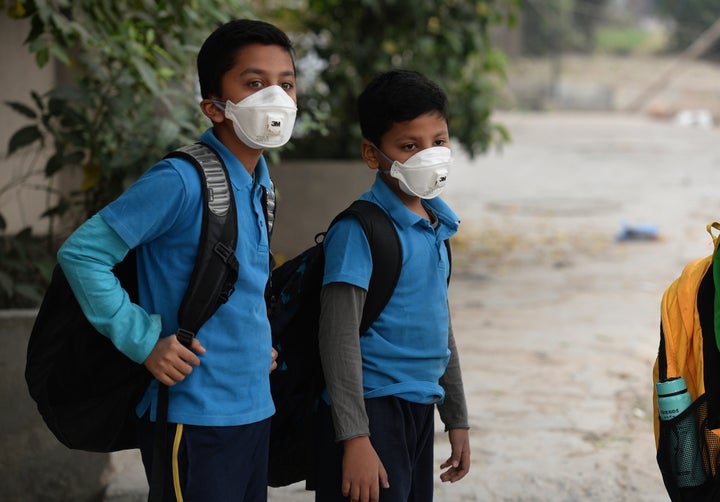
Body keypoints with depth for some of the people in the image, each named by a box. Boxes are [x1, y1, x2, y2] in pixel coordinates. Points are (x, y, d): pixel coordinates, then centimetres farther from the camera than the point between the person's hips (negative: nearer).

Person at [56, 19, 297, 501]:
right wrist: (144, 341, -16)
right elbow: (81, 253, -16)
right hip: (196, 420, -8)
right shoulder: (182, 181, -17)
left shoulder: (259, 182, 8)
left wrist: (261, 343, 11)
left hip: (255, 408, 8)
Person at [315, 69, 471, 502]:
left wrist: (457, 419, 22)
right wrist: (355, 438, -20)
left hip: (420, 409, 8)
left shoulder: (438, 227, 12)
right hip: (374, 409, -8)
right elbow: (339, 336, -17)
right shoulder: (359, 230, -14)